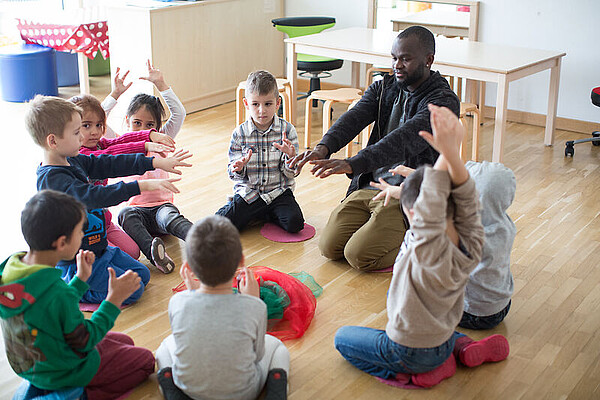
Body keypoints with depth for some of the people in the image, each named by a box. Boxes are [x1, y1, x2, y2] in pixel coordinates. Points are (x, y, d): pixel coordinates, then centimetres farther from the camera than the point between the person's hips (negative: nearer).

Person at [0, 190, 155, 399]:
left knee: (125, 341, 24)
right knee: (145, 359, 8)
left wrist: (80, 279, 10)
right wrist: (114, 300, -18)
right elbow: (84, 341, -22)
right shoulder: (56, 293, -37)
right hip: (61, 373, -8)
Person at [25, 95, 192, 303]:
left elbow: (109, 164, 5)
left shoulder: (73, 161, 3)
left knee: (142, 274, 15)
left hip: (97, 248, 10)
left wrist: (156, 163, 1)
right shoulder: (52, 179, -26)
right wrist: (141, 186, -43)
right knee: (131, 291, -12)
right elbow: (93, 197, -38)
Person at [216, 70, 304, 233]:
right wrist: (238, 168, -24)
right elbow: (233, 173, 0)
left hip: (278, 191, 1)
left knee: (294, 223, -23)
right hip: (248, 192, -1)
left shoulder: (287, 130, -4)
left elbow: (291, 173, -5)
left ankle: (263, 213, 7)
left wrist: (290, 157, -27)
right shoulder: (240, 133, -3)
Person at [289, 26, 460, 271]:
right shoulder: (383, 88, 7)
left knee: (359, 256, -19)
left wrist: (353, 164, -43)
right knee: (329, 247, -5)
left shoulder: (444, 101, -15)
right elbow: (354, 118, -10)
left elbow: (404, 139, -30)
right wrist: (324, 147, -31)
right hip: (368, 186, 7)